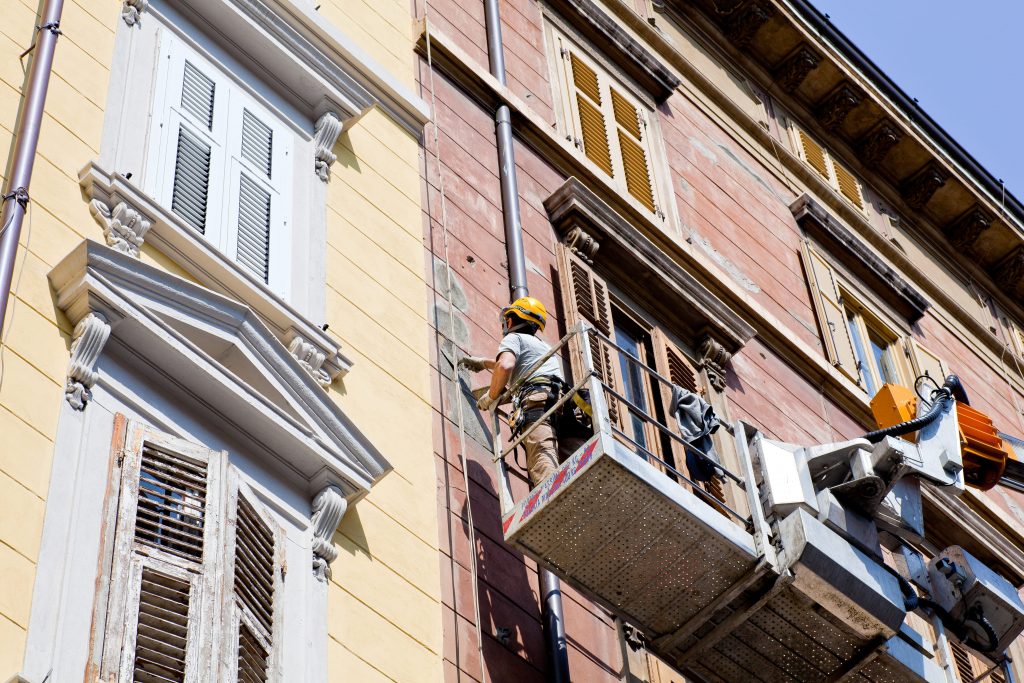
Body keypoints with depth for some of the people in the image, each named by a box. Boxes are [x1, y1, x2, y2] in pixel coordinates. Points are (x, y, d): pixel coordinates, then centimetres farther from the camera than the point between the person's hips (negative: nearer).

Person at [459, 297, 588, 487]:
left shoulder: (514, 338, 19)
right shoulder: (544, 346, 43)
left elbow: (505, 366, -4)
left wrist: (491, 397, 11)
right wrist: (483, 362, 76)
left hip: (538, 402, -6)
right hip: (564, 406, 6)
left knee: (546, 472, -28)